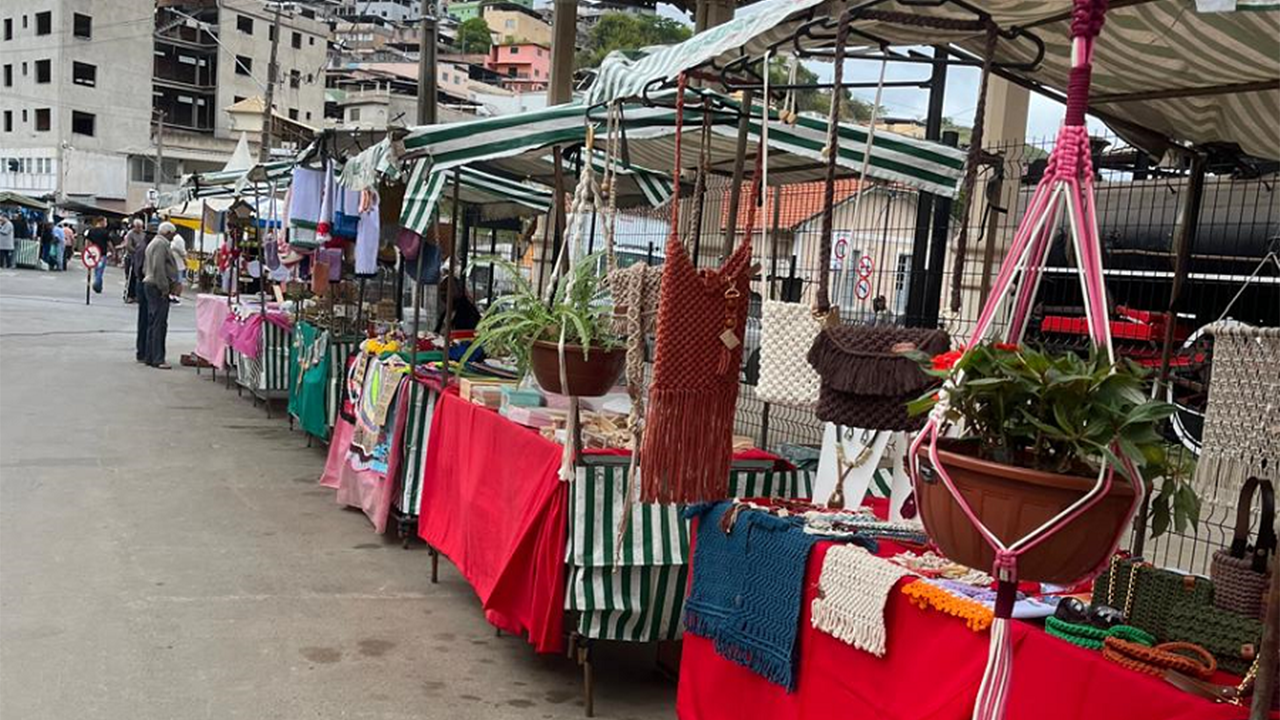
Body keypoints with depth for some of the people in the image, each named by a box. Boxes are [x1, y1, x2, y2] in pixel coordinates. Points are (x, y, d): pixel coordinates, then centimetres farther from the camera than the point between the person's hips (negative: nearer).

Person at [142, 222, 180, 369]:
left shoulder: (153, 243, 21)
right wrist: (164, 288, -19)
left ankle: (150, 357, 18)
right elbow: (158, 268, -22)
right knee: (159, 324, -10)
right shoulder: (161, 244, -12)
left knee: (152, 323, 13)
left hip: (149, 284, 11)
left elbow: (145, 267, 25)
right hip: (157, 287, -11)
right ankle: (157, 359, -10)